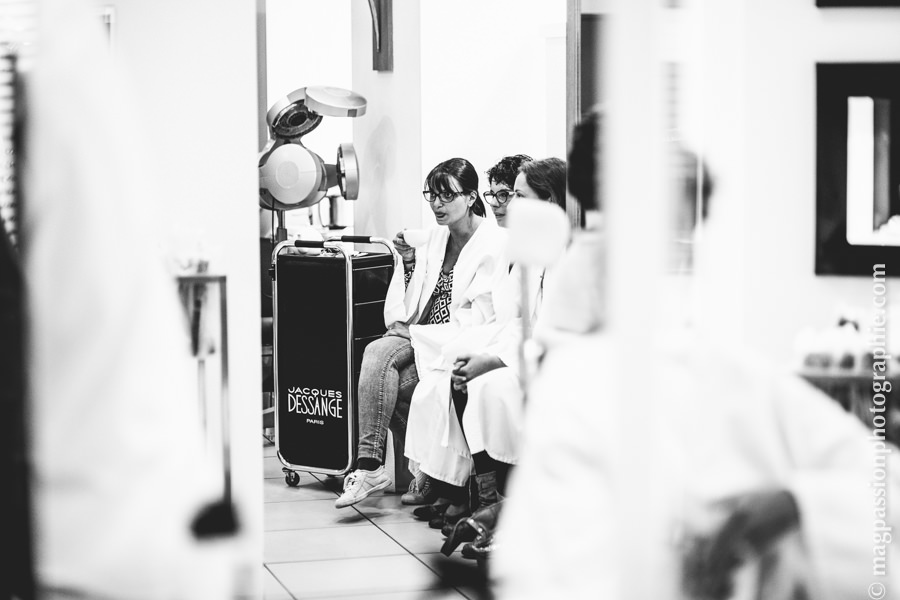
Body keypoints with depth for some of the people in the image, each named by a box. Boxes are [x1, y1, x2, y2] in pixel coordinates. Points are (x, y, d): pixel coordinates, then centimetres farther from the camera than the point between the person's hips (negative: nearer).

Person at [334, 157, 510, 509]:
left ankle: (371, 467, -24)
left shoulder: (493, 242, -4)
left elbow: (479, 316, -13)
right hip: (423, 335, 6)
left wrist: (414, 332, -15)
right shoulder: (434, 237, 17)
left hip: (461, 344, -6)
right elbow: (410, 307, 18)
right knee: (378, 354, -26)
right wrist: (409, 261, 0)